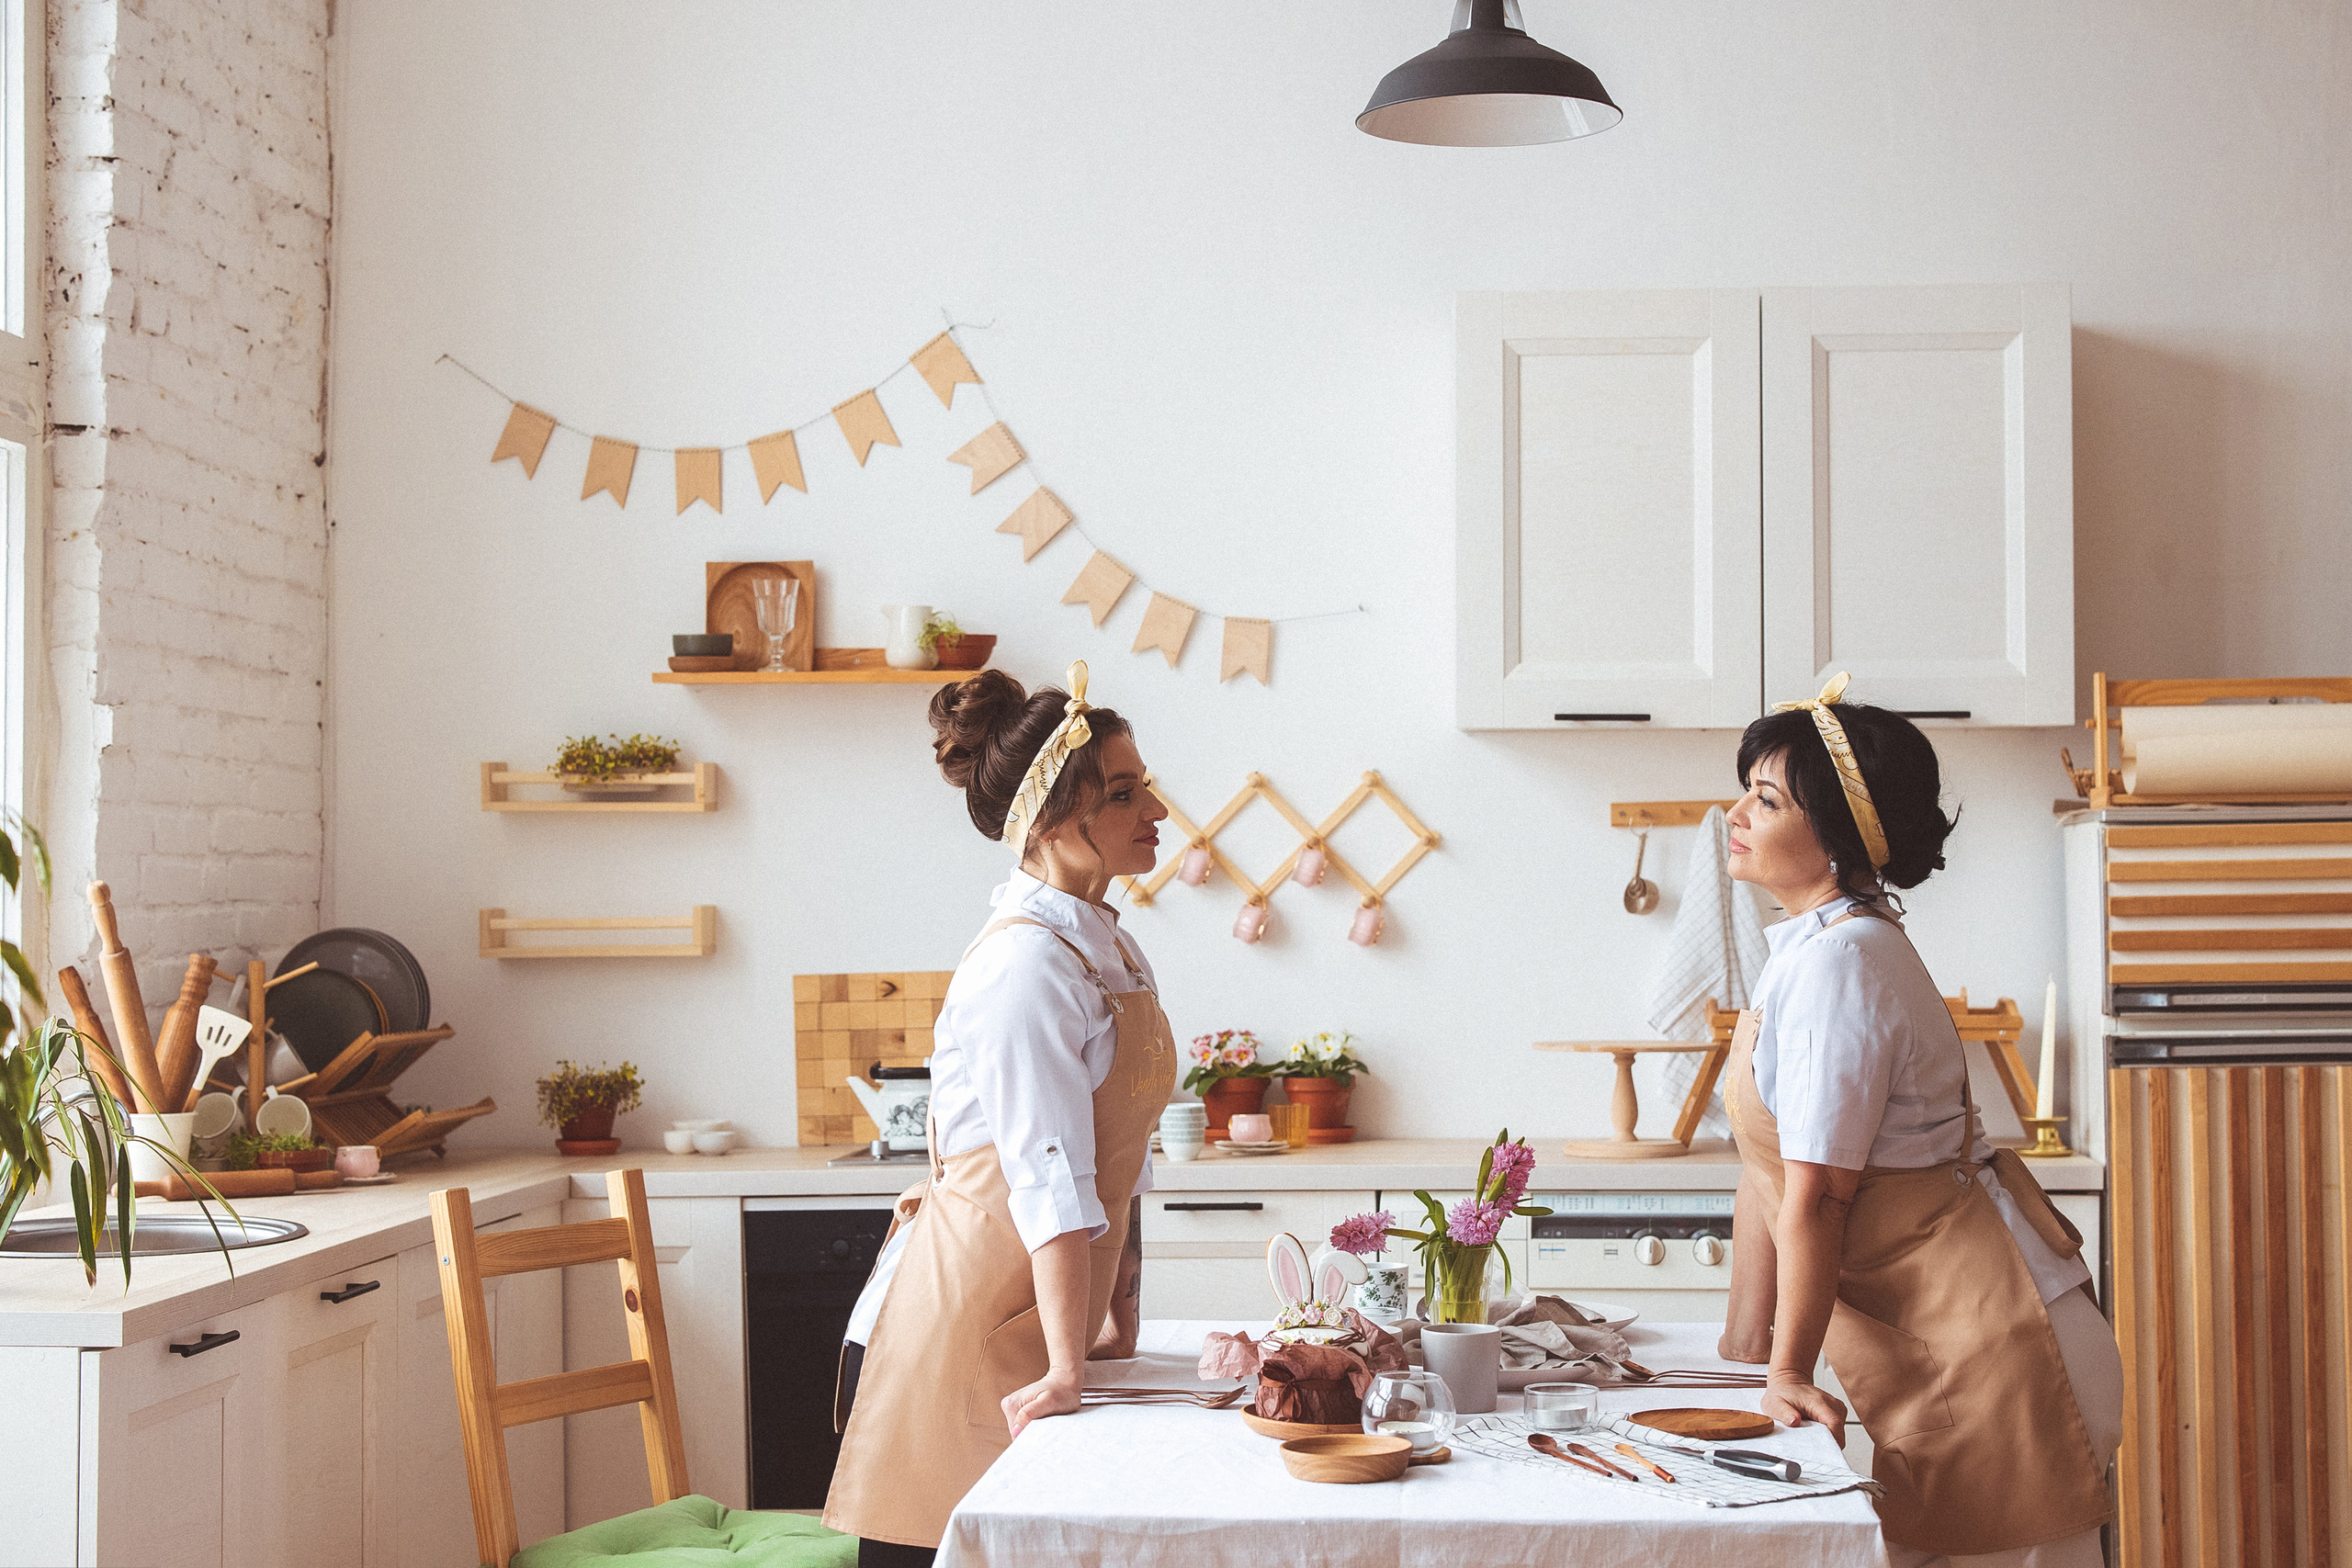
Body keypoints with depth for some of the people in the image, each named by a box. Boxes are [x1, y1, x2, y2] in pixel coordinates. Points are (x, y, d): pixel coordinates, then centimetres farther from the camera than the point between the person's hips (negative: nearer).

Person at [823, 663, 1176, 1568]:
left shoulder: (1108, 949, 12)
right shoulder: (1029, 965, -17)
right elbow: (1051, 1183, -23)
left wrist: (1120, 1318, 14)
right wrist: (1067, 1372, -25)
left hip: (1050, 1327, 9)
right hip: (963, 1326, -9)